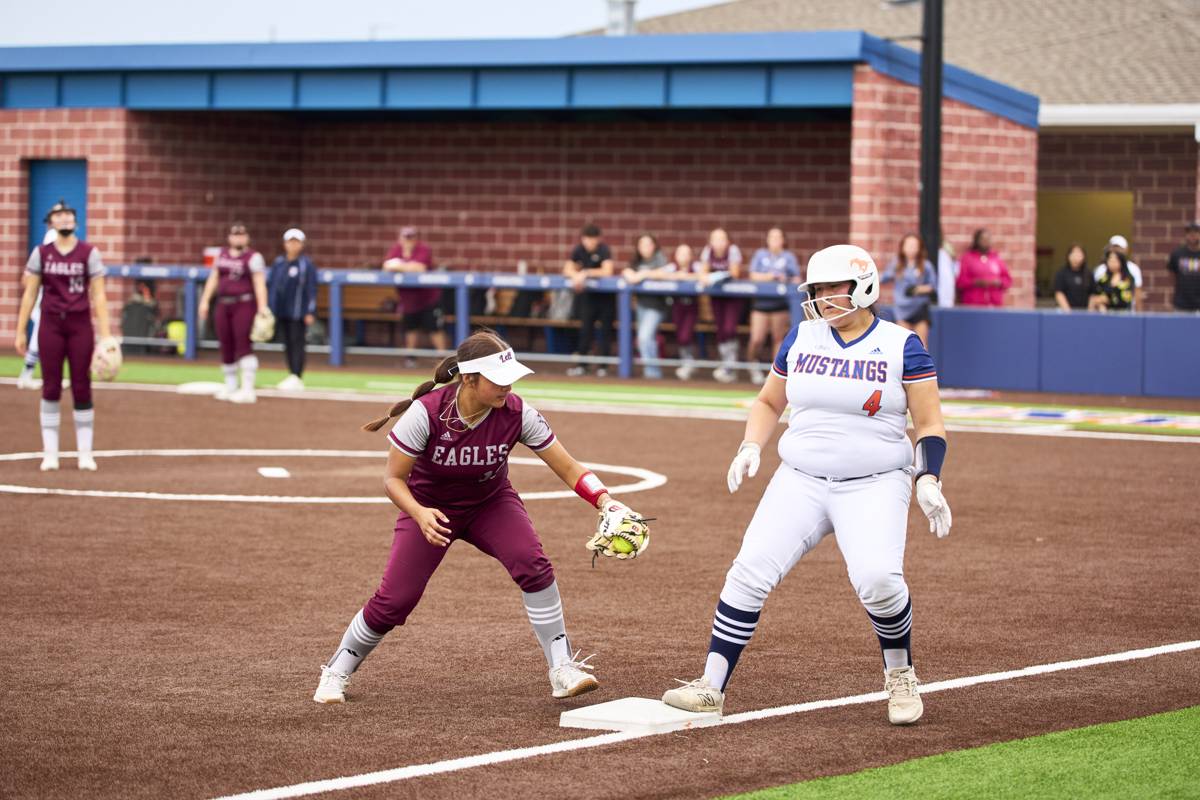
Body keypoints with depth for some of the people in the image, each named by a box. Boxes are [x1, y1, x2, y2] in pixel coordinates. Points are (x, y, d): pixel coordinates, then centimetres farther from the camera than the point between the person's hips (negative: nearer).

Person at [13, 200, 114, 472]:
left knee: (81, 388, 0)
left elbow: (99, 296, -2)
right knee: (51, 388, 2)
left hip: (80, 324, -1)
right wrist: (21, 331, 3)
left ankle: (85, 453, 8)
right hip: (50, 324, 1)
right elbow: (30, 294, 7)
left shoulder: (89, 253, 0)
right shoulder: (41, 253, 4)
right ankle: (50, 454, 8)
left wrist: (105, 335, -7)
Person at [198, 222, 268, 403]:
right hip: (223, 305, 6)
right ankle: (230, 386, 21)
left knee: (243, 345, -14)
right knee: (226, 347, 7)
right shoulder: (222, 254, 13)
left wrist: (262, 308, -23)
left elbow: (260, 283, -14)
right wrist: (205, 301, 9)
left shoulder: (253, 257, -6)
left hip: (245, 305, -6)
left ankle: (248, 390, -17)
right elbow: (213, 279, 16)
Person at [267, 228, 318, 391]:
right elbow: (270, 285, 15)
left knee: (297, 343, -10)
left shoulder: (307, 264, -4)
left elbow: (312, 289, -7)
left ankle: (297, 378, -14)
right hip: (281, 312, 6)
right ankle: (292, 377, 14)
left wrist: (310, 312, -13)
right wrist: (267, 308, 11)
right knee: (288, 344, 8)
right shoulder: (278, 263, 11)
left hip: (298, 312, -6)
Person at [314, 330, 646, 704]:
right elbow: (394, 479, -20)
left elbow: (569, 469, -20)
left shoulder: (516, 413, -24)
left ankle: (563, 669, -15)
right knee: (394, 599, -10)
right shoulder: (426, 413, -30)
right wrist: (419, 514, -40)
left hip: (491, 504, 2)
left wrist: (605, 502, -37)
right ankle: (336, 673, 16)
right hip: (429, 506, -2)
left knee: (533, 563, -25)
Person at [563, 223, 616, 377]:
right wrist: (577, 275, -27)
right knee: (585, 328, -1)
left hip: (606, 294, -4)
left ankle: (602, 365, 5)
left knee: (605, 329, -1)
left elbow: (607, 272, -28)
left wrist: (585, 273, -26)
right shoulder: (579, 250, -4)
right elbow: (567, 270, -5)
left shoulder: (604, 250, -18)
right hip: (588, 292, 4)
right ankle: (581, 365, 2)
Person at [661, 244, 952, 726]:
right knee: (750, 572, -12)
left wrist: (928, 479, -16)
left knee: (878, 580, -24)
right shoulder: (801, 338, 8)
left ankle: (900, 676, 4)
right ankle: (712, 686, -6)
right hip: (800, 482, 4)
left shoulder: (901, 346, -2)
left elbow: (930, 425, 0)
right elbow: (769, 402, 20)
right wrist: (751, 448, 1)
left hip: (874, 487, -3)